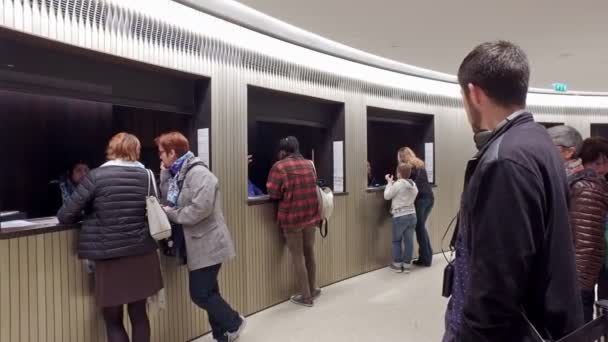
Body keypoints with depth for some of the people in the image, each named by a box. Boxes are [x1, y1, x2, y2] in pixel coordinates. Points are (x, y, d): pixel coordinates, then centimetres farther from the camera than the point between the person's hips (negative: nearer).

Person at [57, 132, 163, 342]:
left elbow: (65, 215, -6)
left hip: (110, 257, -4)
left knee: (113, 320, 12)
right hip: (142, 256, 4)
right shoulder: (146, 175, 2)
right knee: (139, 313, 18)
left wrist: (89, 217, 14)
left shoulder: (96, 176, -9)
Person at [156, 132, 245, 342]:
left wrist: (170, 213, -15)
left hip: (208, 244, -9)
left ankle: (233, 323, 19)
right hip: (198, 245, 9)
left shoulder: (198, 173, -18)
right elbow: (170, 201, 8)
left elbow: (200, 208, -28)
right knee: (208, 292, 15)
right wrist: (165, 176, -1)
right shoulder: (179, 173, 12)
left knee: (200, 294, -3)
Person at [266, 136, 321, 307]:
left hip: (292, 217, -5)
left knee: (298, 256, 5)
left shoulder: (280, 166, -10)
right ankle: (312, 290, 29)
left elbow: (273, 194, -10)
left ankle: (305, 296, 12)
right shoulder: (310, 164, 9)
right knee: (309, 253, 19)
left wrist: (286, 192, 8)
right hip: (311, 214, 6)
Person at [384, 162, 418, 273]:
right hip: (412, 215, 6)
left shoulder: (398, 184, -13)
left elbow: (387, 196, -7)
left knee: (397, 240, 10)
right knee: (409, 241, 8)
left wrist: (389, 183, 5)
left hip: (400, 216, -6)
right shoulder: (413, 185, 9)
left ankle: (397, 264, 14)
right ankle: (407, 265, 13)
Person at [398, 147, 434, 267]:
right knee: (421, 226, 15)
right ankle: (428, 255, 17)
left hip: (420, 199, -7)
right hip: (429, 197, 7)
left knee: (419, 228, -1)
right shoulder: (420, 164, 19)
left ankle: (425, 259, 2)